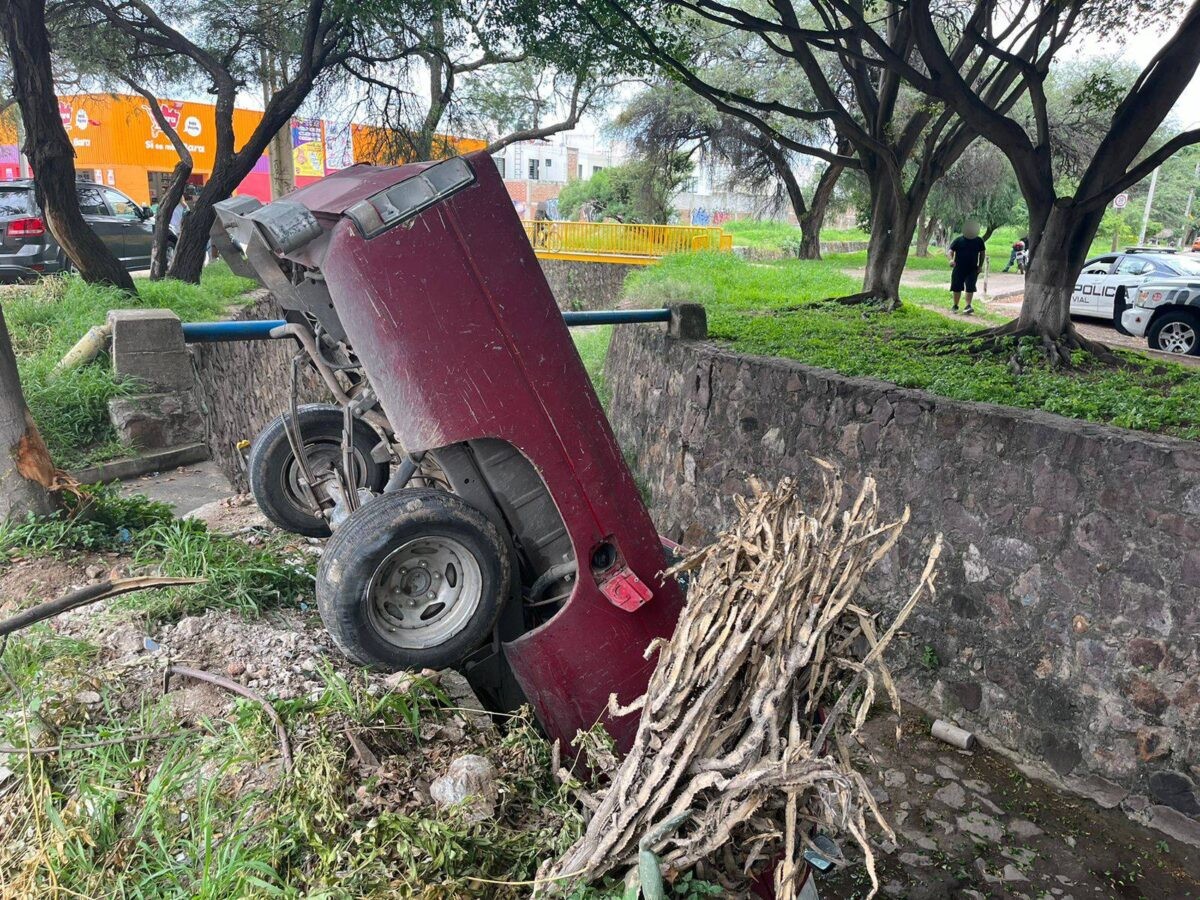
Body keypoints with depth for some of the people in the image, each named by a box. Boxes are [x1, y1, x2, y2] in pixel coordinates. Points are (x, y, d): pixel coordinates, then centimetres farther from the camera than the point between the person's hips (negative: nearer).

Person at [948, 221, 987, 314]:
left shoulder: (979, 240, 4)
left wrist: (980, 265, 5)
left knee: (970, 287, -11)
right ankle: (955, 306, 18)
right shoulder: (958, 240, -2)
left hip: (972, 269, 0)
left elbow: (982, 253, 13)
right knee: (956, 288, 4)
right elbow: (951, 250, -6)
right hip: (958, 268, 0)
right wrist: (951, 259, -27)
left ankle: (968, 306, -13)